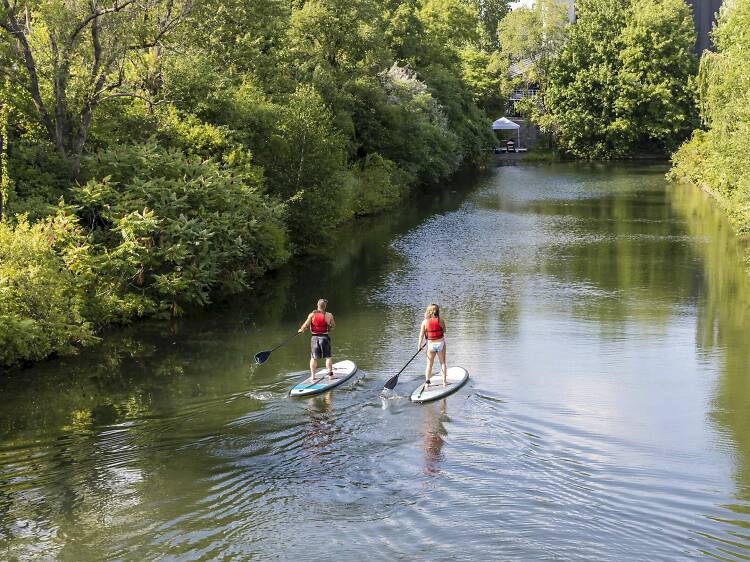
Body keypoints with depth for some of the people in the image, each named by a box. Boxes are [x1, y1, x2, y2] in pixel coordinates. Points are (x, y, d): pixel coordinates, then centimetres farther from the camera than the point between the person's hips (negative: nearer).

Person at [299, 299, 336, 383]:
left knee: (313, 357, 9)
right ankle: (330, 373, 8)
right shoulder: (329, 315, -7)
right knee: (328, 357, 10)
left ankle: (312, 376, 7)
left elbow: (305, 325, -11)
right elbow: (333, 326, 3)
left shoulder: (312, 315, -7)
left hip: (314, 337, 1)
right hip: (324, 337, -1)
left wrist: (301, 329, 9)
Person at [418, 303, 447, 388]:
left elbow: (421, 335, -6)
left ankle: (427, 381, 2)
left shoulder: (425, 322, -9)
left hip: (431, 345, 0)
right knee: (443, 363, 13)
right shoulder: (440, 320, -11)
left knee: (429, 364, 11)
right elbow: (444, 330, 5)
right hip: (440, 343, 0)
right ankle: (444, 381, 13)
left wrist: (419, 345, 4)